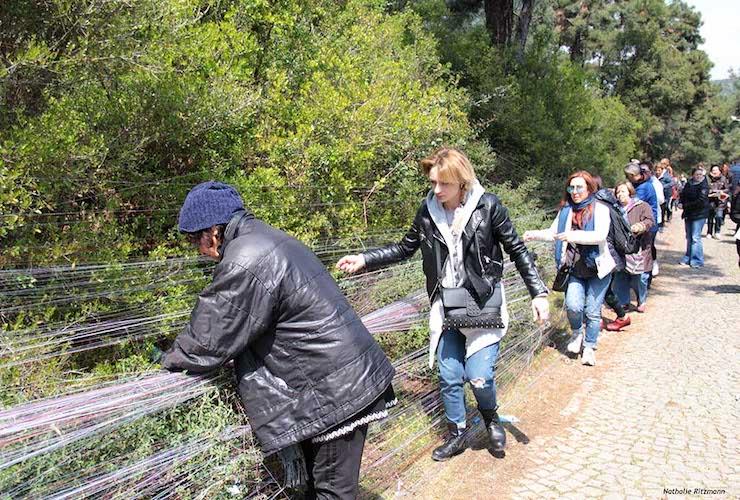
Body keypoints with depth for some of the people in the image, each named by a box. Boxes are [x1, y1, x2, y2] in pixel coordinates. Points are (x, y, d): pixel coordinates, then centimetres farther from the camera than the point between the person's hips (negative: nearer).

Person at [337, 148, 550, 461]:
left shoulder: (487, 206, -11)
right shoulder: (428, 209, -2)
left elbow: (516, 250, -3)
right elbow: (404, 249, 10)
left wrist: (538, 293, -6)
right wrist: (363, 260, -1)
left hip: (484, 304, -3)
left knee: (479, 376, -7)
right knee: (449, 377, 8)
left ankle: (491, 418, 28)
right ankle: (456, 435, 32)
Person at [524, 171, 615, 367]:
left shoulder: (600, 209, -8)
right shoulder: (566, 210, 4)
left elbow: (600, 235, -22)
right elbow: (553, 232, 6)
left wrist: (573, 235, -32)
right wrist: (535, 235, -11)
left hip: (598, 269, -2)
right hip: (575, 270, 2)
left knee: (593, 311, 4)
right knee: (573, 306, -13)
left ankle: (589, 347, 24)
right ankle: (577, 333, 19)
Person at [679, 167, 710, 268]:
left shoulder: (704, 185, -11)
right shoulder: (688, 184, 7)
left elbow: (701, 201, -18)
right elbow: (683, 195, 16)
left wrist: (687, 205, -11)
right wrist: (682, 203, -4)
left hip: (699, 214, -7)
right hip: (688, 214, 7)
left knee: (695, 237, -8)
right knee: (689, 237, 13)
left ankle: (697, 261, -2)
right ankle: (688, 258, 23)